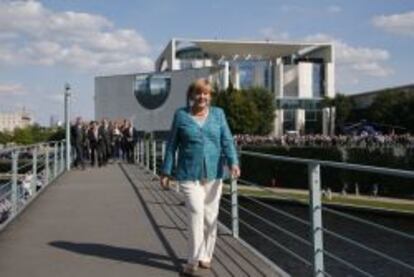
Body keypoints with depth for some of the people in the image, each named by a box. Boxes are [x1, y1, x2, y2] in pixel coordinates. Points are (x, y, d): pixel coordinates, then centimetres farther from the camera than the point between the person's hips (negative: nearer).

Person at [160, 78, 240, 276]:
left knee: (210, 216, 9)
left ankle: (205, 255, 25)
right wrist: (166, 172, 3)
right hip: (189, 174, -2)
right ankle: (194, 261, -1)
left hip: (213, 173, 3)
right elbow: (172, 145, 5)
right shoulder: (181, 115, 1)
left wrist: (233, 162, -19)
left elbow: (227, 140, -3)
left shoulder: (218, 114, 6)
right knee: (196, 214, -11)